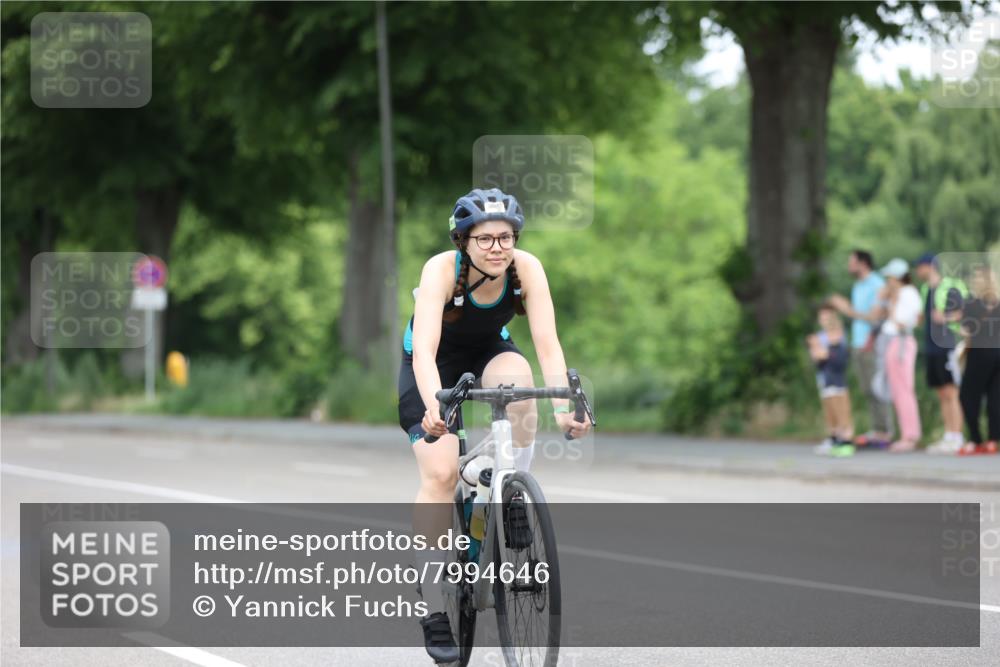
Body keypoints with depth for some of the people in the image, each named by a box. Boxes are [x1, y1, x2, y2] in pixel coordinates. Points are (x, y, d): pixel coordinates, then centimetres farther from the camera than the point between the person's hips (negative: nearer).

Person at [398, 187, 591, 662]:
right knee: (440, 474, -19)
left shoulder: (527, 269, -25)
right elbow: (425, 350, -43)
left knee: (517, 376, -34)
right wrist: (434, 406, -60)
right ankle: (434, 613, -12)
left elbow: (547, 342, -32)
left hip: (488, 351, 2)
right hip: (436, 362, -2)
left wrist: (564, 406, -48)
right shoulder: (441, 270, -32)